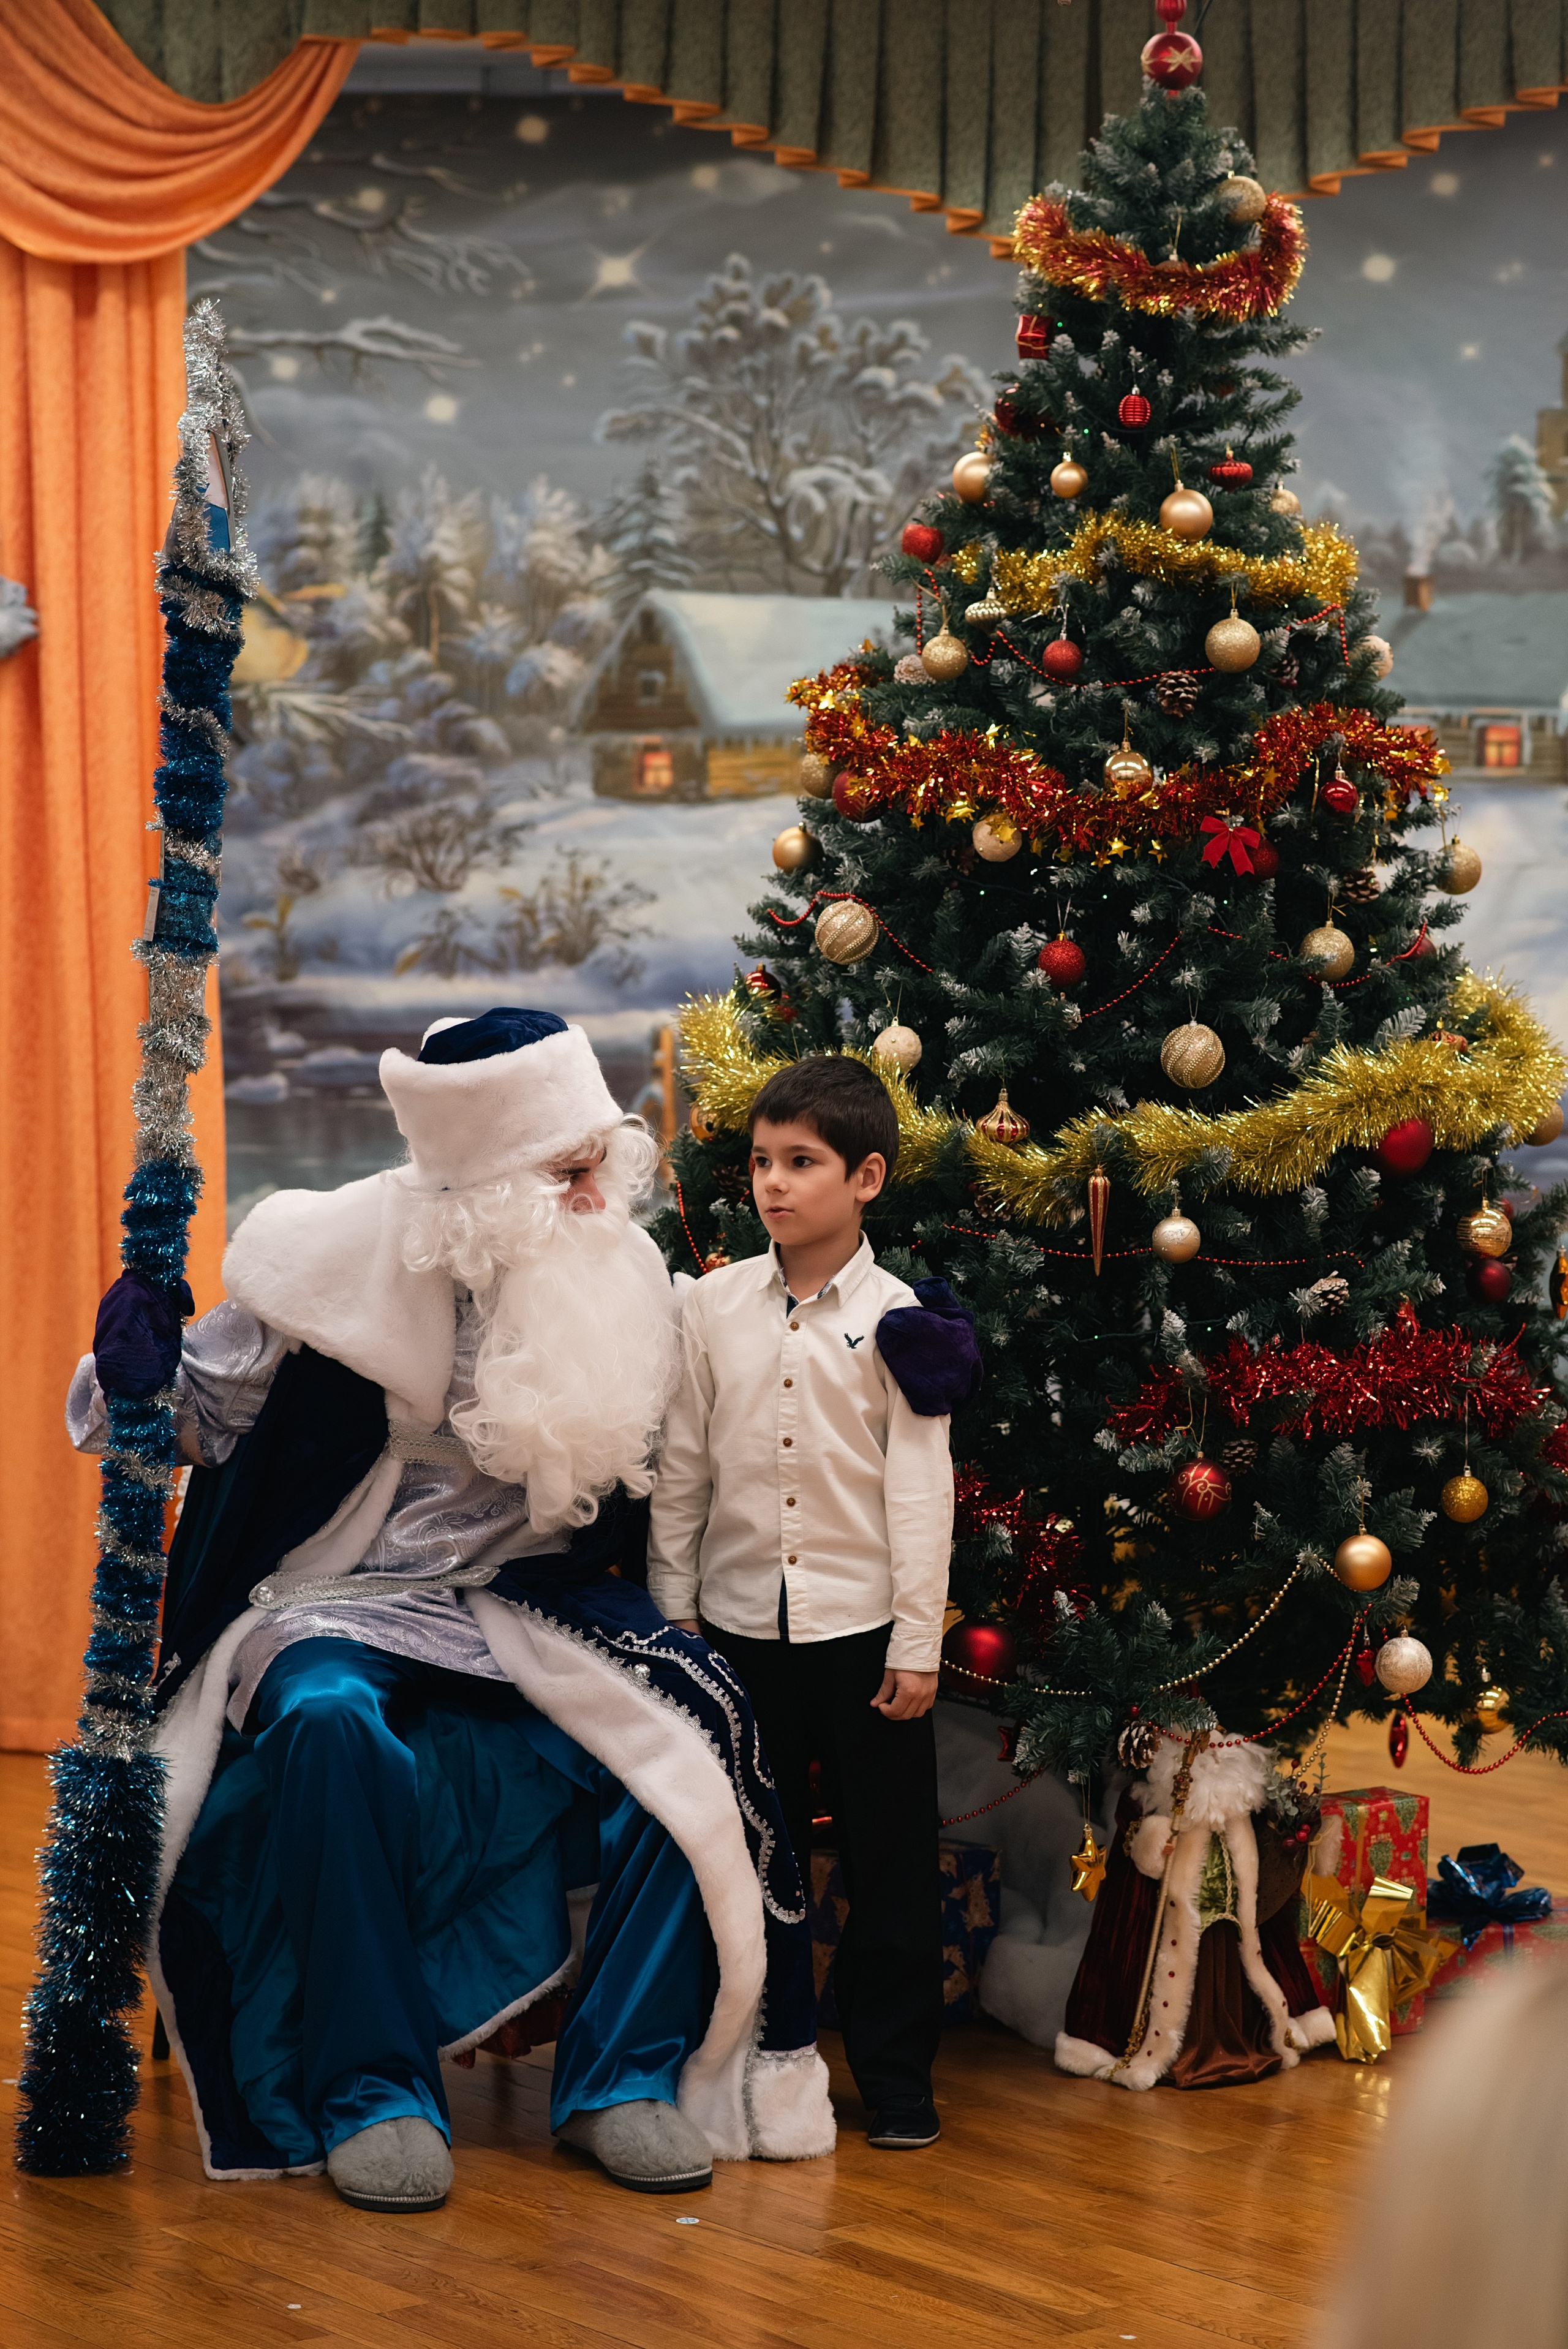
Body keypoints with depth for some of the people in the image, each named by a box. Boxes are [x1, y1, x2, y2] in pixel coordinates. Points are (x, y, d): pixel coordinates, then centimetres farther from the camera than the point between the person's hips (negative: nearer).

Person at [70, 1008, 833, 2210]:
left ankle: (624, 2076, -11)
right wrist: (138, 1377, -23)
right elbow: (205, 1416, 1)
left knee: (690, 1729, -24)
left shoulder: (626, 1271, 0)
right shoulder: (346, 1258, -10)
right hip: (349, 1601, -3)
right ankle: (372, 2090, -24)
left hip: (536, 1597, 3)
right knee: (331, 1725, -37)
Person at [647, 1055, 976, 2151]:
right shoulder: (713, 1306, 3)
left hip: (862, 1624, -2)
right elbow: (682, 1467, 8)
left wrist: (917, 1644, -6)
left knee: (890, 1858, 4)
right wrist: (671, 1611, 6)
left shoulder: (898, 1319, -4)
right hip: (740, 1621, 2)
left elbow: (920, 1487, -4)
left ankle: (896, 2076, 15)